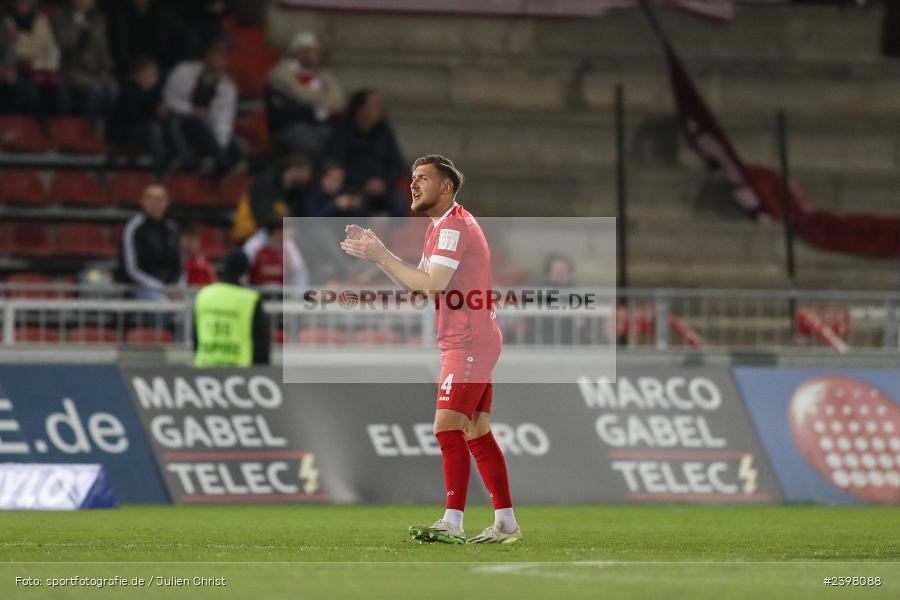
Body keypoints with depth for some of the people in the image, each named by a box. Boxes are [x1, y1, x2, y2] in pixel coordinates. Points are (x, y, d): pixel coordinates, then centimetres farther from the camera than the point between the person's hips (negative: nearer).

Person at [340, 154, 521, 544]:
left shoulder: (453, 226, -14)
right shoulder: (440, 227, 20)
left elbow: (432, 285, -23)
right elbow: (415, 284, 19)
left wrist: (381, 255, -18)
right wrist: (377, 253, 8)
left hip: (468, 343, -11)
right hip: (472, 341, 11)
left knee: (447, 427, -16)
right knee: (476, 433, 10)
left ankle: (452, 524, -21)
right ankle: (506, 524, 12)